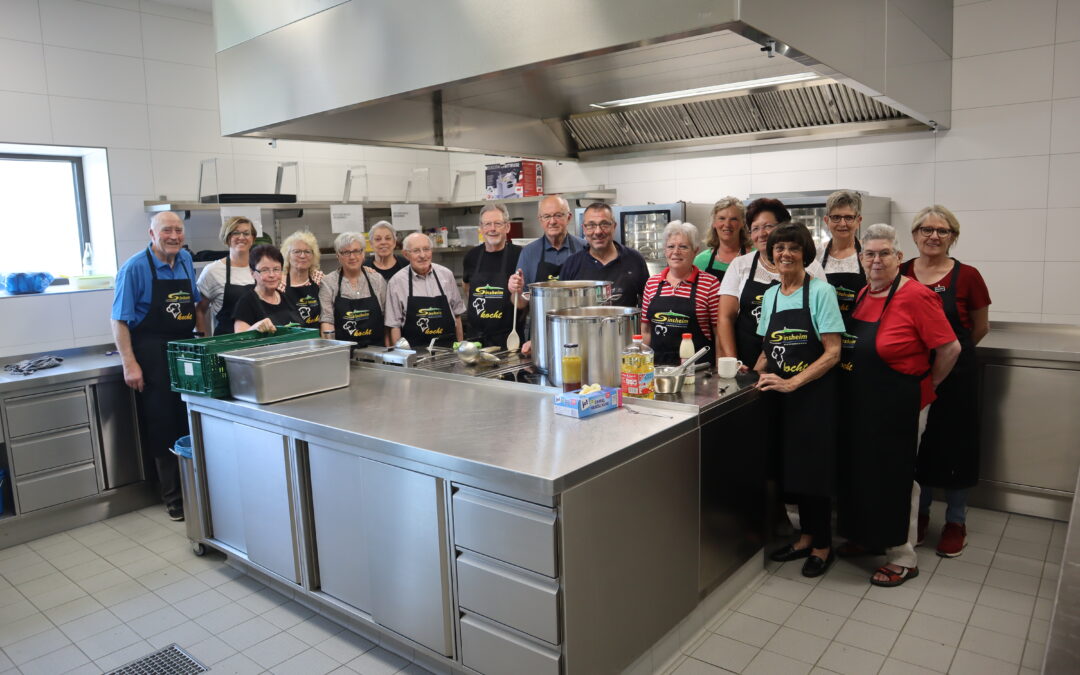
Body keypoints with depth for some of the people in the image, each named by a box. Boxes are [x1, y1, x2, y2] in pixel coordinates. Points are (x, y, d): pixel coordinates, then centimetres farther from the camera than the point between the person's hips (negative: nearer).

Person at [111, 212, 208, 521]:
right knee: (163, 429, 1)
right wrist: (130, 365, -16)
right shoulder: (135, 268, -10)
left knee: (193, 424, 10)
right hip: (152, 356, -5)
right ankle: (173, 496, 14)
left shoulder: (186, 260, 7)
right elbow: (120, 321, -11)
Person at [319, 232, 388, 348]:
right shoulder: (328, 282, 5)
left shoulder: (377, 279, 10)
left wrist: (388, 349, 6)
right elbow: (326, 319, 0)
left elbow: (387, 317, 13)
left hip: (376, 348, 2)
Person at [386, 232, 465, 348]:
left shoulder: (446, 275, 7)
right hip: (414, 349, -2)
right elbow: (394, 325, 2)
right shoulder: (396, 281, -1)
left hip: (448, 347, 2)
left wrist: (460, 346, 13)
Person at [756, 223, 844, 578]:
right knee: (788, 466, 10)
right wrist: (754, 374, 0)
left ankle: (823, 545, 20)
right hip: (778, 394, 5)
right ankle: (806, 535, 29)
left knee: (812, 467, 2)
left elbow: (833, 352, -14)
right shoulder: (770, 295, 8)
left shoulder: (821, 291, -9)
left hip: (813, 393, -5)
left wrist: (792, 383, -20)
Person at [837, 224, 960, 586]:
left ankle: (903, 558, 20)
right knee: (860, 470, 18)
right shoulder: (863, 295, 6)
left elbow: (950, 348, -16)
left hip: (899, 406, -7)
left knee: (895, 478, 4)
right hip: (858, 403, 7)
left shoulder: (915, 296, -17)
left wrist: (927, 385, -6)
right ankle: (868, 536, 37)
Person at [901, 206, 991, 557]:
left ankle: (956, 521, 24)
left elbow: (980, 327, 5)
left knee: (954, 445, 7)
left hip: (954, 373, -2)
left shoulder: (967, 277, -7)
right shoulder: (901, 274, -1)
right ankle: (919, 512, 30)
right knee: (916, 443, 12)